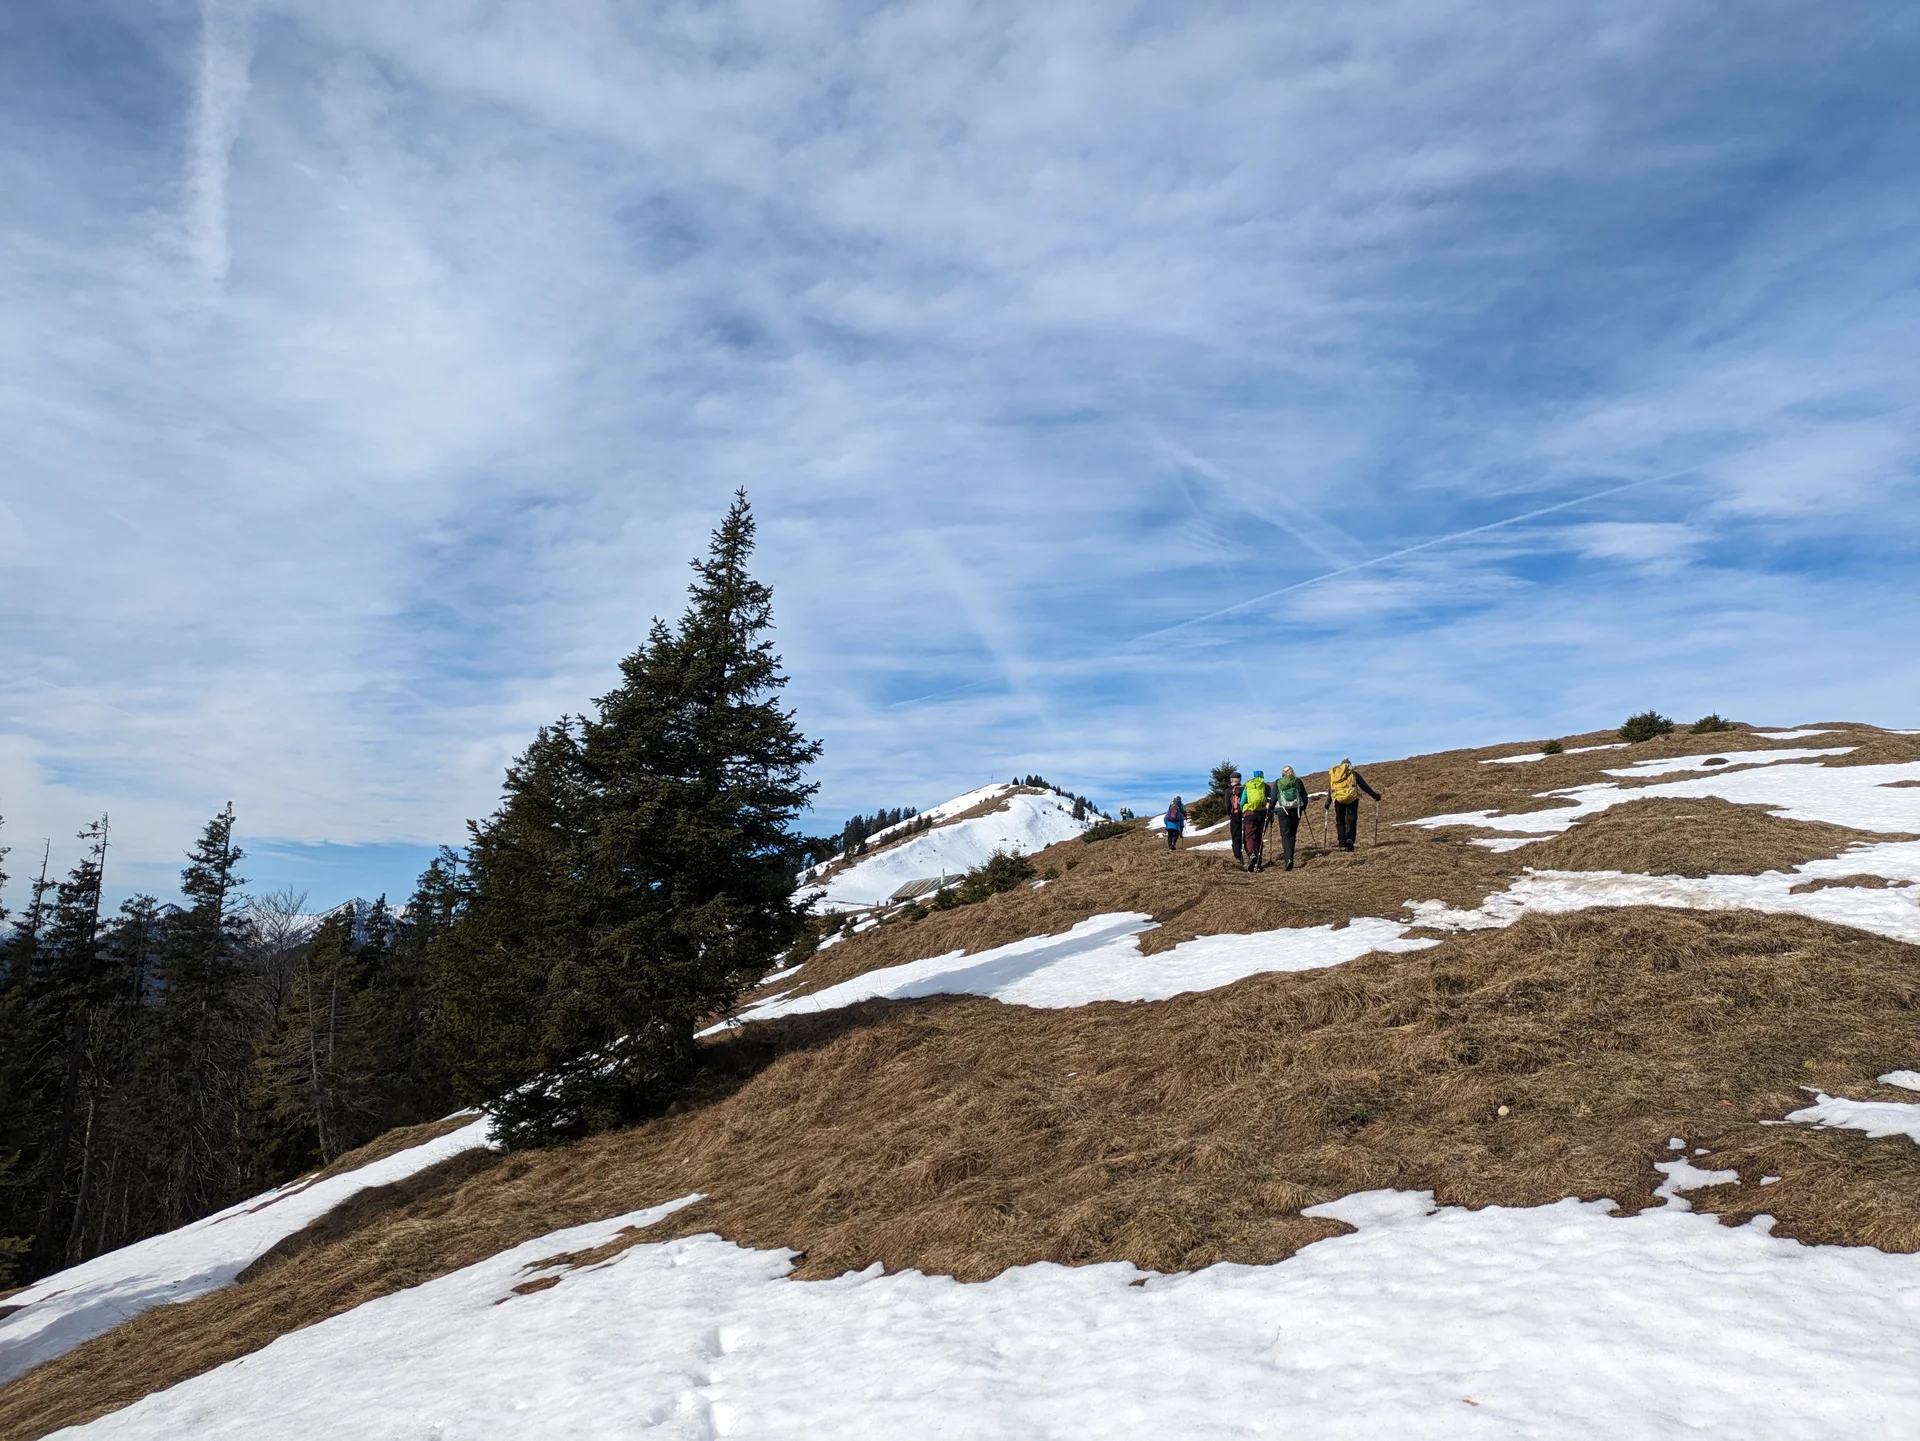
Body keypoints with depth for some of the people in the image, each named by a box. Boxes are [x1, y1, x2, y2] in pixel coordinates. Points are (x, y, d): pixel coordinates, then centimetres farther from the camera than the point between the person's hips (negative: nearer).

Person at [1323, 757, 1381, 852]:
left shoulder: (1332, 774, 21)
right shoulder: (1353, 773, 14)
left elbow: (1330, 790, 24)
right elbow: (1364, 786, 11)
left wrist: (1328, 803, 31)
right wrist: (1375, 796, 15)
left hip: (1338, 799, 2)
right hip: (1352, 798, -2)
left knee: (1340, 822, 11)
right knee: (1351, 820, 1)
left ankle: (1343, 844, 4)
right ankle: (1350, 839, -21)